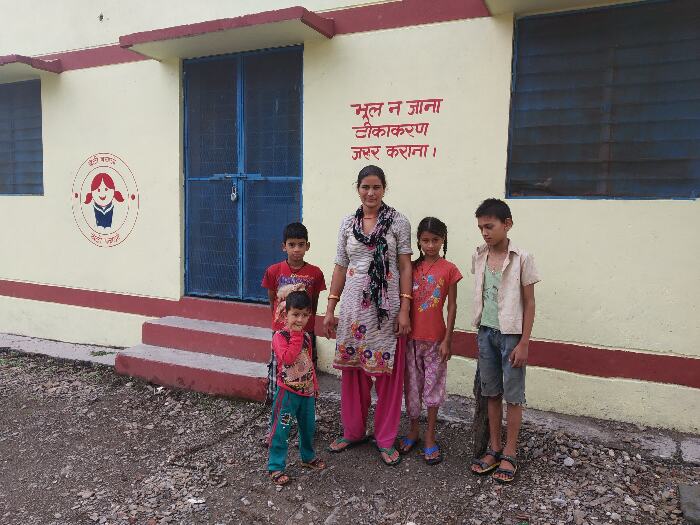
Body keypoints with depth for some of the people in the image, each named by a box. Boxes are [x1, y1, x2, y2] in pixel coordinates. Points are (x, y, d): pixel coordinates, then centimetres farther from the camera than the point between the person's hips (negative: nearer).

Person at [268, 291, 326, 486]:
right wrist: (296, 336, -25)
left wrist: (314, 385, 20)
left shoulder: (306, 337, 7)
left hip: (307, 391, 7)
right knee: (281, 430, 0)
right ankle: (275, 467, 13)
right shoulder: (280, 336, -14)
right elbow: (287, 358, -30)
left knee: (309, 426, 20)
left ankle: (308, 456, 41)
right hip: (287, 391, -7)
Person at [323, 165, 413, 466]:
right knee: (352, 370, 10)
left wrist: (405, 309, -9)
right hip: (353, 306, 3)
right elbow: (340, 267, 10)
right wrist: (330, 308, 7)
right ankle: (353, 431, 28)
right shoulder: (348, 223, 8)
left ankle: (386, 439, 19)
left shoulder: (398, 222, -1)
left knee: (387, 373, 3)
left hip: (386, 307, -3)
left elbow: (405, 267, -3)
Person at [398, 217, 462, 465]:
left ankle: (430, 437, 21)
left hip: (435, 338, -3)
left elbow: (452, 307, -5)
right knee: (412, 385, 12)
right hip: (411, 337, 3)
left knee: (433, 386, 8)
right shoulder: (411, 267, 2)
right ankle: (414, 431, 29)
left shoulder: (449, 269, -6)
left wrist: (447, 340, -7)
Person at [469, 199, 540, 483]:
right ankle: (494, 449, 26)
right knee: (492, 392, 13)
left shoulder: (521, 259, -11)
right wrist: (481, 331, 8)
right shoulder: (478, 257, 3)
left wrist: (523, 343, -11)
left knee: (513, 396, 6)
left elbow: (529, 303, -8)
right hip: (486, 332, 5)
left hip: (511, 334, -5)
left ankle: (509, 454, 18)